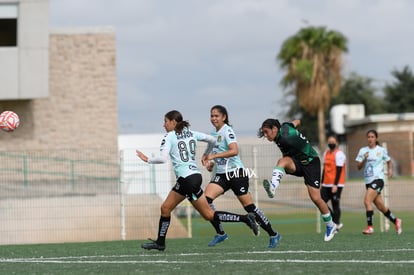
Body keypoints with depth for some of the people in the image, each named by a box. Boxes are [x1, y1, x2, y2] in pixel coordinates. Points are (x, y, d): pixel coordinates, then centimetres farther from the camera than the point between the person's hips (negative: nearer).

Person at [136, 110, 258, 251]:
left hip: (188, 180, -9)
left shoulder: (169, 137, -8)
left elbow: (162, 158, -19)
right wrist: (206, 154, 33)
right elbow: (212, 140, 17)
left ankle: (245, 218, -8)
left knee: (209, 214, -4)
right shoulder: (191, 133, 12)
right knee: (165, 208, 15)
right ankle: (160, 242, 19)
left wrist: (147, 159, -3)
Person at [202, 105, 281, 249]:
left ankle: (273, 235, 12)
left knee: (249, 207, -2)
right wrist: (212, 163, 6)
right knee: (206, 198, -13)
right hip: (221, 174, 8)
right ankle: (220, 233, -5)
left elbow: (234, 151, -27)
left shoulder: (227, 131, -12)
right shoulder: (214, 133, 12)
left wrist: (213, 156, -29)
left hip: (236, 173, -7)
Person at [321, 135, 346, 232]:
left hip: (336, 184, -8)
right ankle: (337, 223, 12)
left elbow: (339, 171, -14)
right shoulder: (326, 153, 16)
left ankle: (336, 226, 4)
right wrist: (322, 183, 19)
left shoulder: (339, 154, -8)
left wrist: (335, 185, -19)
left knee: (335, 205, -4)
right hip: (326, 184, 8)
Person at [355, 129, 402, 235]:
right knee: (380, 206, 10)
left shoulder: (382, 150, 1)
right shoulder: (363, 150, 8)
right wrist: (364, 159, -14)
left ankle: (370, 227, -22)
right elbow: (359, 167, 4)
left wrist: (390, 169, -2)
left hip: (378, 179, -5)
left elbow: (389, 161, 16)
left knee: (367, 201, -23)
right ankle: (396, 221, 30)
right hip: (368, 181, 5)